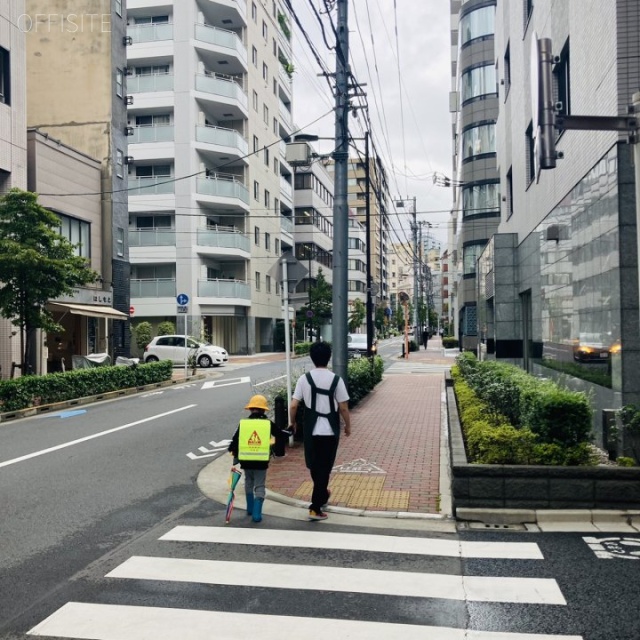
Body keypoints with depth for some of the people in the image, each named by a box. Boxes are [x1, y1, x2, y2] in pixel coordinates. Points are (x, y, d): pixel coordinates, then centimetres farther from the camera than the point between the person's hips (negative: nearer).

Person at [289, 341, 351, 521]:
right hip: (330, 431, -2)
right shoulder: (336, 380, -9)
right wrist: (348, 426, 9)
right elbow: (343, 408, -7)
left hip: (311, 430, 2)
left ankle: (321, 494, 42)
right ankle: (315, 507, 4)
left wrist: (292, 422, 13)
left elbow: (294, 406, -6)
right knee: (325, 467, 6)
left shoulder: (304, 379, -6)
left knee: (314, 465, 22)